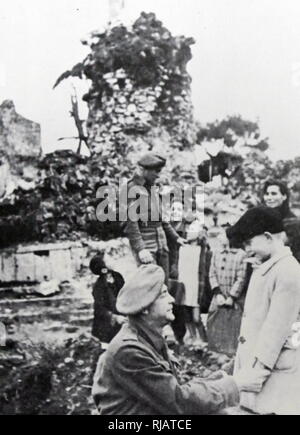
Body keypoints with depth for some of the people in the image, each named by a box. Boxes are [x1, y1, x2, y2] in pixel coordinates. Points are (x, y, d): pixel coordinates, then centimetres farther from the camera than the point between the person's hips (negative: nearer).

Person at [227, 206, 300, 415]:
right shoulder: (265, 267, 10)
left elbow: (277, 328, -19)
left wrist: (257, 371, -18)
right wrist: (247, 370, 16)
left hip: (274, 369, -8)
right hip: (254, 360, 8)